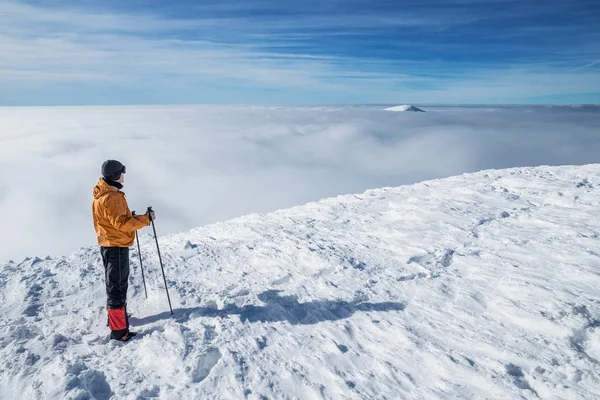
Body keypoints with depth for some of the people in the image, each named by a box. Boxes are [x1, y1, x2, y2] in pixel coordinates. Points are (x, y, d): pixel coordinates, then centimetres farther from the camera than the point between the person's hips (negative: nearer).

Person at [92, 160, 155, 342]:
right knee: (117, 286, -6)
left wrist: (133, 218, 11)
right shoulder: (110, 197, -21)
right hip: (116, 246, -11)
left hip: (111, 245, 11)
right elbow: (121, 223, -26)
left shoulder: (104, 193, 12)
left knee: (116, 284, 22)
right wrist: (145, 219, -22)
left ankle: (115, 316, 37)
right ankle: (118, 329, 0)